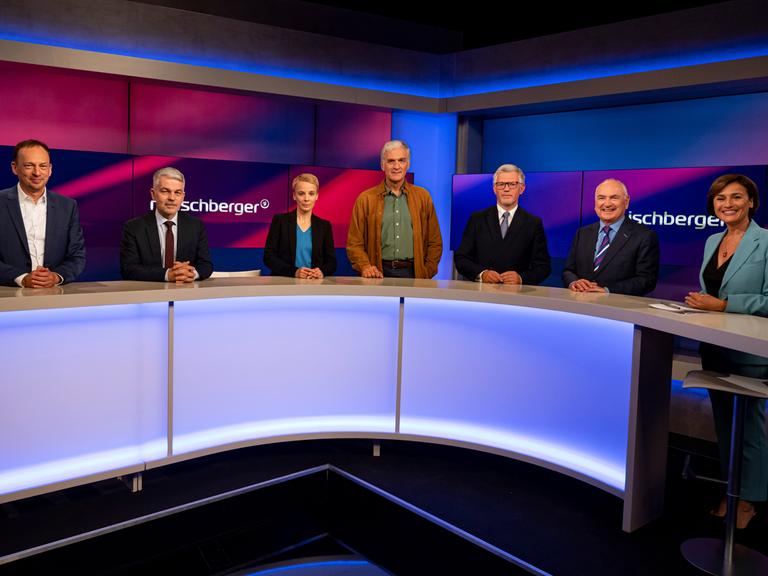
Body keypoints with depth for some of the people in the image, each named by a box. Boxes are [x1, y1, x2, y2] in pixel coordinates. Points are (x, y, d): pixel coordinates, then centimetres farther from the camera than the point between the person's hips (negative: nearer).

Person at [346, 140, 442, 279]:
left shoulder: (423, 197, 11)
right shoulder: (365, 199, 6)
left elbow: (435, 242, 12)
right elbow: (354, 243, 5)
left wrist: (427, 272, 0)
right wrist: (365, 267, -11)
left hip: (413, 273, 1)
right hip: (379, 274, -1)